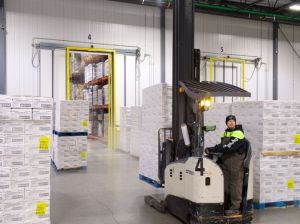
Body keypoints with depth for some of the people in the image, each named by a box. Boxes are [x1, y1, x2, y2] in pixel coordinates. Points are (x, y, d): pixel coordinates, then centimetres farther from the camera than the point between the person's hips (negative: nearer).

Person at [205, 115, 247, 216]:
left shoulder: (238, 133, -12)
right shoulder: (225, 133, 15)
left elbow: (229, 147, -22)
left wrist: (212, 149, -23)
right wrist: (212, 150, 1)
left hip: (235, 163, -8)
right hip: (225, 162, 8)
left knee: (235, 185, -2)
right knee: (225, 185, 12)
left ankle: (235, 208, 5)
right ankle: (225, 206, 22)